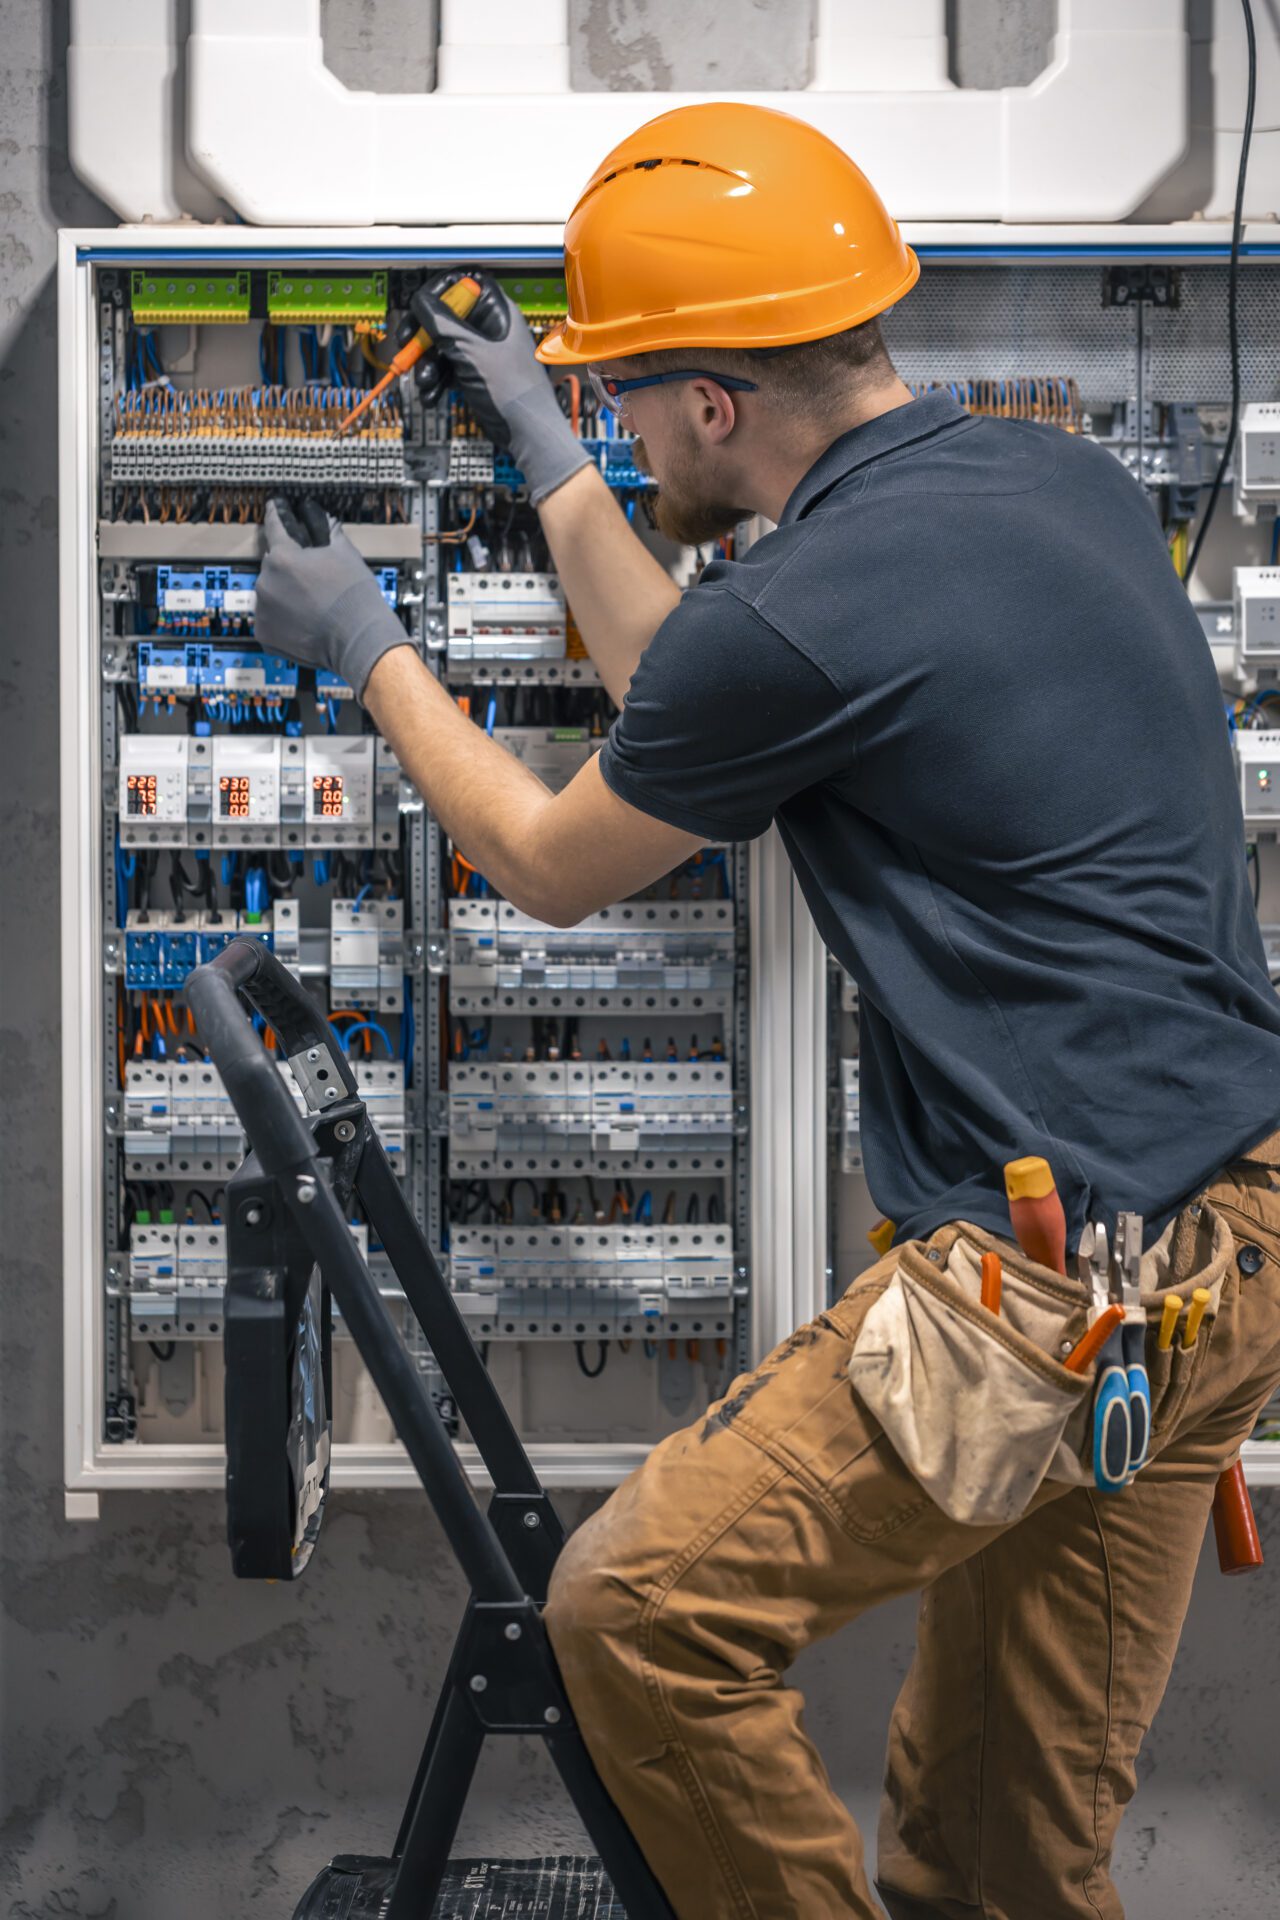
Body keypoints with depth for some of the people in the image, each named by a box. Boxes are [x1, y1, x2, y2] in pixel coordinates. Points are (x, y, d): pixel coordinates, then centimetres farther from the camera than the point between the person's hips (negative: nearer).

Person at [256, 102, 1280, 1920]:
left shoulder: (802, 614, -20)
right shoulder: (1069, 478, 7)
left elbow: (553, 865, 2)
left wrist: (367, 651, 17)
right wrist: (547, 462, 28)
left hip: (1064, 1278, -9)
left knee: (641, 1613, 0)